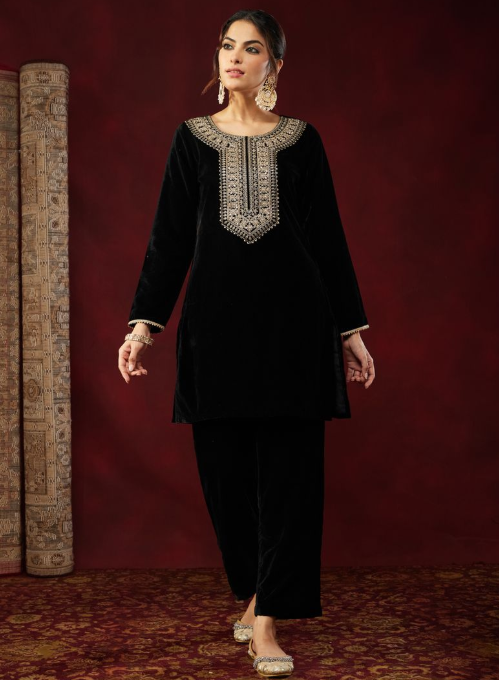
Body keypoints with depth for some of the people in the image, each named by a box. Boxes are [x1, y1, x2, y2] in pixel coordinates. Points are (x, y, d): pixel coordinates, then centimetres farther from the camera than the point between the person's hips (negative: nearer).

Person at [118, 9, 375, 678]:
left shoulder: (301, 139, 7)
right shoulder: (192, 137, 10)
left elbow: (329, 236, 8)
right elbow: (169, 236, 7)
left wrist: (352, 330, 6)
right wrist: (143, 323, -1)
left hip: (291, 320, -1)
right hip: (216, 320, 1)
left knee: (287, 469, -5)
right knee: (227, 469, 4)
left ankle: (267, 621, 0)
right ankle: (254, 594, 25)